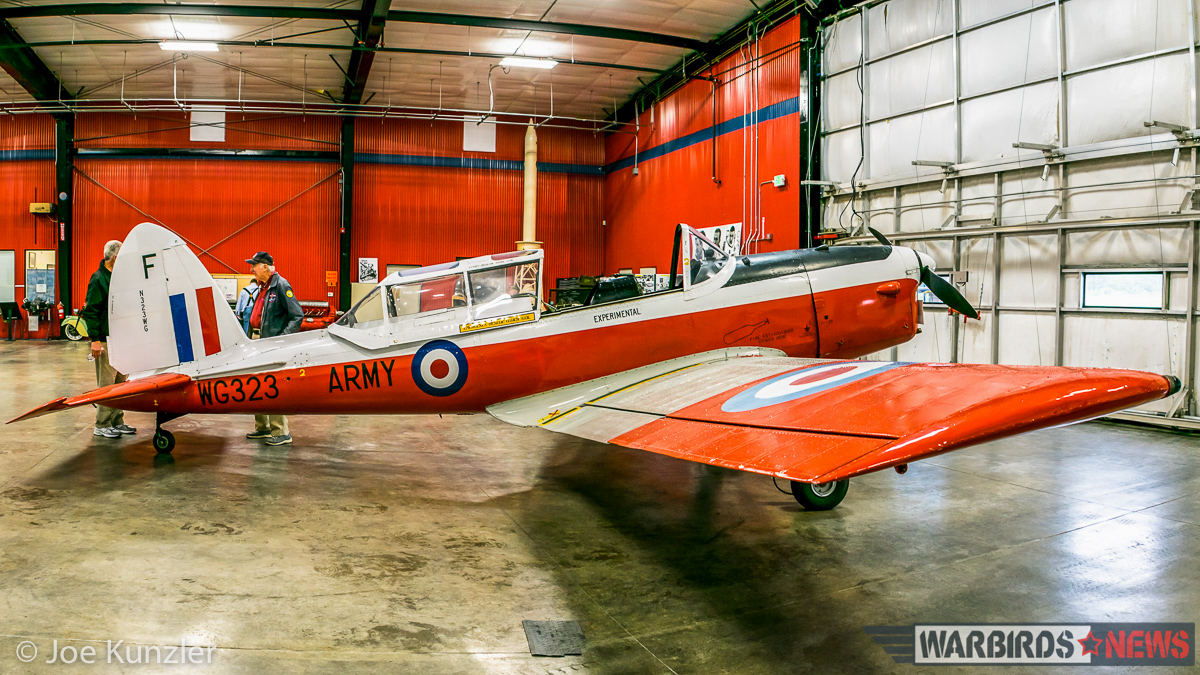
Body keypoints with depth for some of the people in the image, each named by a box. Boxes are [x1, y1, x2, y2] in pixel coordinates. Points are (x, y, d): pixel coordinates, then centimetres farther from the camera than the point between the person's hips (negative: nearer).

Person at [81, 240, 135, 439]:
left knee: (121, 382, 11)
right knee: (106, 383, -5)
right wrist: (95, 339, -17)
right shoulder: (98, 279, -10)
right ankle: (102, 425, 3)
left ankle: (117, 422, 19)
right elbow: (91, 311, -13)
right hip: (106, 340, -8)